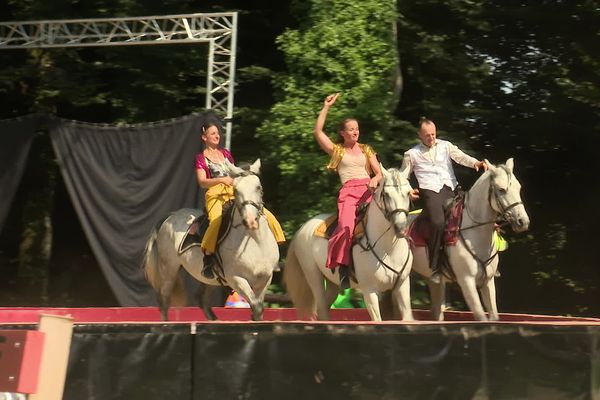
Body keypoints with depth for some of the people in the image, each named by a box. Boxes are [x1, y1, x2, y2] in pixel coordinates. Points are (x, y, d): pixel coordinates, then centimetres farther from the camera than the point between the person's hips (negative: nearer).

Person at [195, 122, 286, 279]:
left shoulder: (226, 153, 21)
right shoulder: (201, 158, 6)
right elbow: (202, 182, -6)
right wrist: (221, 179, -22)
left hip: (234, 193, 5)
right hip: (215, 194, -5)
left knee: (268, 216, -9)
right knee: (216, 222, -38)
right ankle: (208, 260, -28)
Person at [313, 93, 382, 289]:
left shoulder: (366, 150, 25)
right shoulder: (337, 150, 18)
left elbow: (379, 173, 17)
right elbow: (318, 132, 6)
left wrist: (375, 180, -7)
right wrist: (326, 107, 7)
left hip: (368, 190, 3)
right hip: (348, 192, -3)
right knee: (346, 226, -29)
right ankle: (344, 282, -29)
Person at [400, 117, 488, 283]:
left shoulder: (445, 145, 16)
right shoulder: (412, 154, 13)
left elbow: (461, 157, 1)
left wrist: (476, 162, -19)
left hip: (450, 190, 4)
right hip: (430, 192, -3)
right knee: (438, 222, -29)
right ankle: (435, 268, -22)